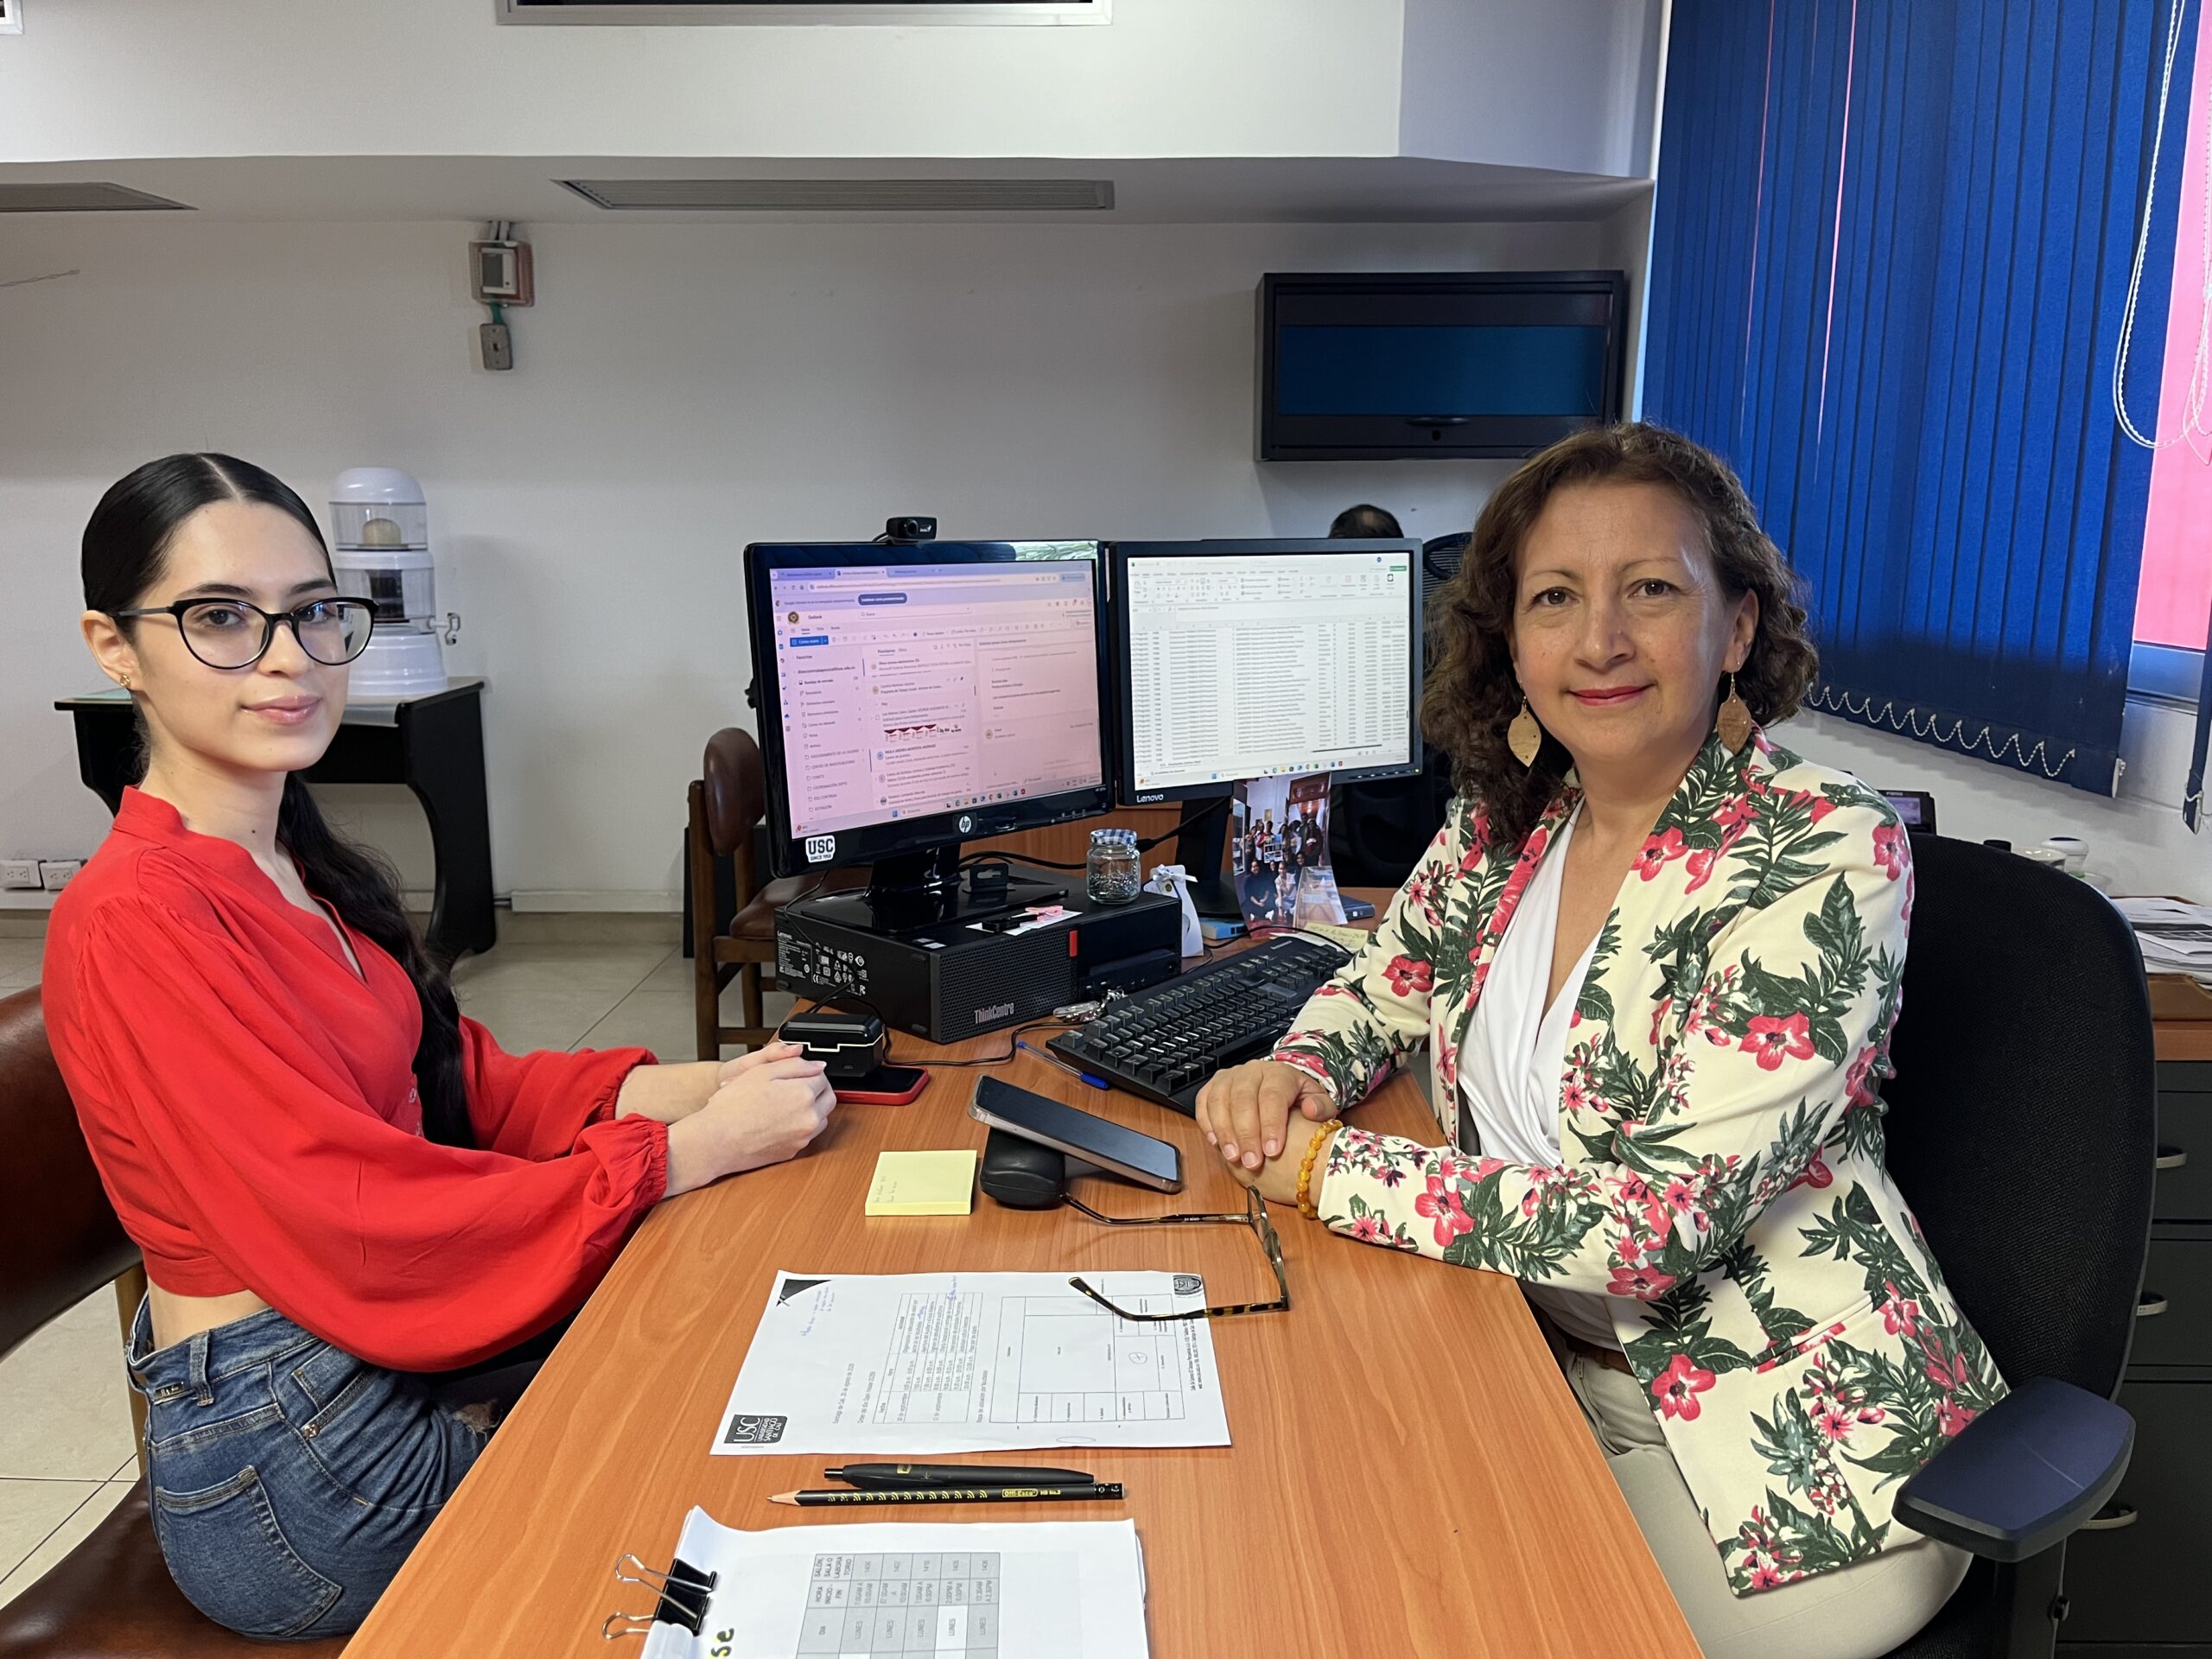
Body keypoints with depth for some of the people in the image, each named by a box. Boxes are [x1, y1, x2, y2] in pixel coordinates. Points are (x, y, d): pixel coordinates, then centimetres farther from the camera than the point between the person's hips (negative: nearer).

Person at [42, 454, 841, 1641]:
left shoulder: (304, 870, 7)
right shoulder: (136, 922, -22)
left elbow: (466, 1085, 7)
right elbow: (362, 1230, -25)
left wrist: (694, 1085, -8)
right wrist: (697, 1148, -21)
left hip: (391, 1368, 8)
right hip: (291, 1469, -8)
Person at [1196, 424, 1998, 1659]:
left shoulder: (1825, 858, -21)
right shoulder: (1510, 817, -2)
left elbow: (1656, 1222, -26)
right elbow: (1387, 983, 15)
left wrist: (1327, 1169, -20)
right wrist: (1299, 1071, -8)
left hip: (1781, 1431, -5)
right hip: (1551, 1360, 5)